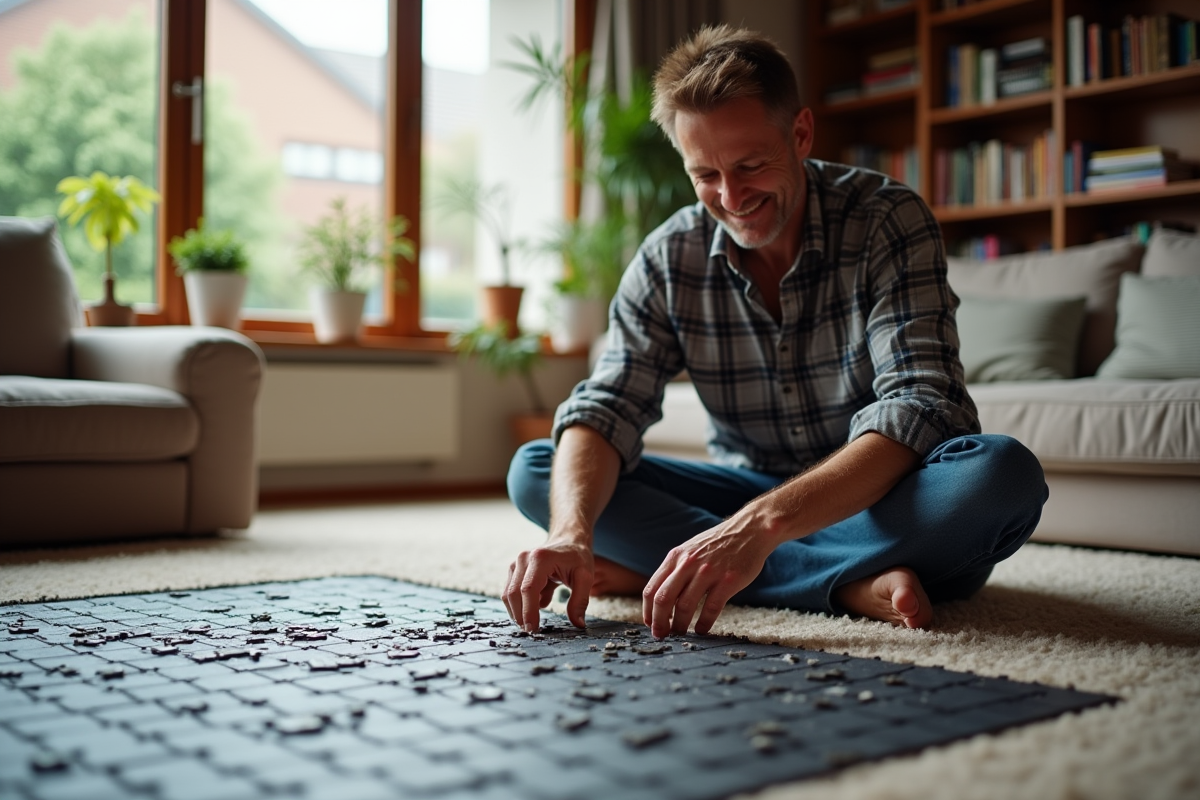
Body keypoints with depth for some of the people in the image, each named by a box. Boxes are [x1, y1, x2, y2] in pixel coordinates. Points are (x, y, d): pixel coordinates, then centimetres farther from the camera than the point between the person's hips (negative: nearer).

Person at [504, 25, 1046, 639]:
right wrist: (572, 532, -37)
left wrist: (761, 524, -43)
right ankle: (854, 583, -25)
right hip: (747, 491, 3)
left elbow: (917, 409, -27)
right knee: (532, 470, -15)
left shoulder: (889, 221, -17)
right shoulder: (668, 260, -7)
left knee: (1003, 474, -35)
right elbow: (606, 410, -13)